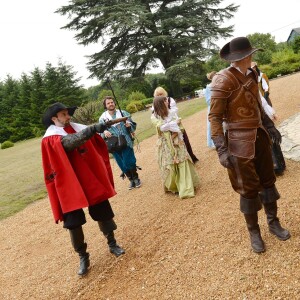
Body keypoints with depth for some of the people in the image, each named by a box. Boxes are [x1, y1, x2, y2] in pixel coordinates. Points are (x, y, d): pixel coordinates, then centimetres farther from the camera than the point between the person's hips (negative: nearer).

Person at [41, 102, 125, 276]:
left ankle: (112, 244, 30)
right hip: (69, 185, -3)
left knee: (103, 212, 10)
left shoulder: (78, 128, 6)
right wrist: (92, 130, -42)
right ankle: (83, 257, 21)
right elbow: (69, 142, -31)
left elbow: (97, 146, 12)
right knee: (73, 222, 2)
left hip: (91, 179, 4)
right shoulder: (50, 139, -9)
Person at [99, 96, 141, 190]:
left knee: (130, 161, -1)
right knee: (122, 164, 9)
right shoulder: (102, 118, 0)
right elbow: (100, 132, 1)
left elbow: (134, 125, 5)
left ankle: (136, 178, 23)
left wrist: (129, 125, -18)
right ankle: (131, 180, 28)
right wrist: (104, 132, -21)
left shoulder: (123, 113, 1)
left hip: (126, 142, -1)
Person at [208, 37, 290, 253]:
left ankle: (274, 222, 39)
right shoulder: (223, 80, -17)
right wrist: (222, 149, -22)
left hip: (260, 135, 7)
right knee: (249, 188, 6)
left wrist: (270, 126, 22)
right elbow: (214, 117, -17)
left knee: (268, 180, 17)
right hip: (241, 142, -7)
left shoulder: (252, 75, 6)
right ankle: (254, 232, 28)